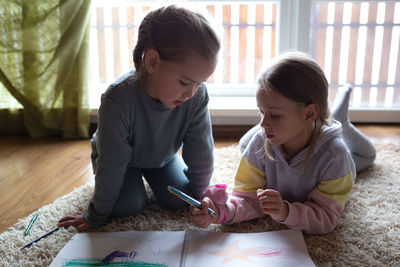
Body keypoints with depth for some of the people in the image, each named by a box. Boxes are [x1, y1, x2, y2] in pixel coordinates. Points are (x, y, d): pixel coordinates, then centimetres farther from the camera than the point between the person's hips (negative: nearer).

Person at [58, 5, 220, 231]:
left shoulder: (197, 96, -33)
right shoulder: (119, 99, -42)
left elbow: (201, 153, -21)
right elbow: (111, 164, -32)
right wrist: (97, 216, -19)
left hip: (162, 156, 3)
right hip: (123, 156, -2)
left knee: (177, 201, -10)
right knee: (127, 206, -18)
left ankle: (150, 175, 21)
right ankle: (133, 179, 16)